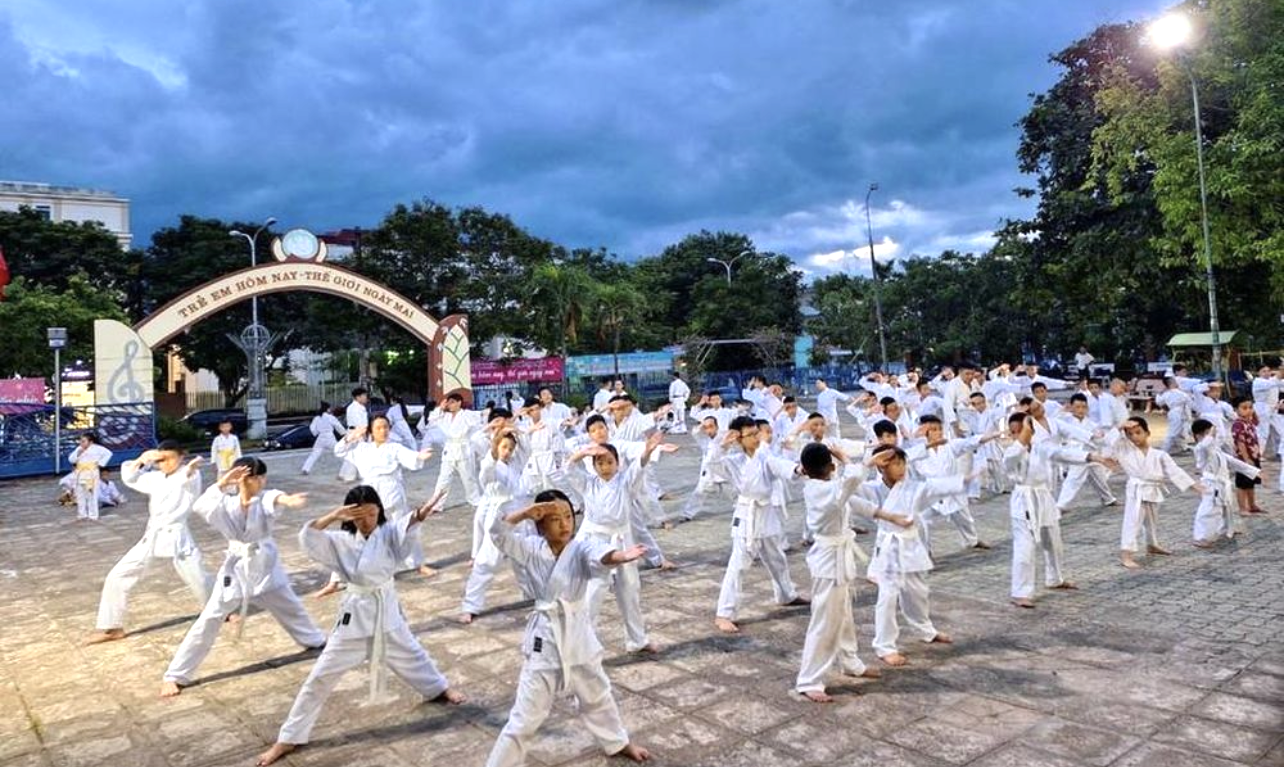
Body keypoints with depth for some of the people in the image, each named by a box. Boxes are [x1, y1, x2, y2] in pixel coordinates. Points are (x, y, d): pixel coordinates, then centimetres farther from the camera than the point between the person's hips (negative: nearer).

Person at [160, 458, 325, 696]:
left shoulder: (264, 499, -13)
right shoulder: (226, 503, -12)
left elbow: (276, 499, -38)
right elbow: (200, 507, -31)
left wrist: (288, 500, -63)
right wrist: (221, 484, -45)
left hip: (265, 566, 2)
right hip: (236, 567, -2)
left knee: (290, 607, 20)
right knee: (209, 621, -3)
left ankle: (315, 641, 46)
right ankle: (175, 676, 9)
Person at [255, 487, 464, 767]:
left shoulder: (389, 533, -9)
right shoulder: (341, 541, -11)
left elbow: (407, 526, -31)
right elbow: (306, 538, -24)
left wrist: (420, 514, -54)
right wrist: (332, 516, -37)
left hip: (387, 610, 2)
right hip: (356, 613, -2)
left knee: (411, 654, 24)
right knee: (322, 675, 3)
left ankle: (439, 689, 53)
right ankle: (288, 738, 15)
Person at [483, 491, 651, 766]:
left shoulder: (581, 547, -15)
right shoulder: (532, 549, -9)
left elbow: (599, 554, -38)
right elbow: (498, 533, -17)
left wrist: (620, 556, -60)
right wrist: (525, 514, -29)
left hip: (577, 635, 2)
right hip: (545, 638, -2)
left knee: (596, 696, 27)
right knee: (525, 716, 2)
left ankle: (617, 742, 52)